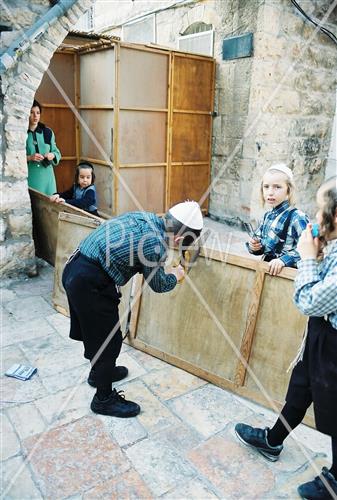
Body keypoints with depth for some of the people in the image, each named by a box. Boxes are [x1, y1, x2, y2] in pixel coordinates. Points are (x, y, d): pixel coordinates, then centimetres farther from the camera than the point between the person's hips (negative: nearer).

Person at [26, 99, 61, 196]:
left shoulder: (48, 132, 8)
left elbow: (57, 152, 13)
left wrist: (52, 155, -8)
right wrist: (29, 158, -17)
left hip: (46, 176, 3)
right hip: (29, 177, -3)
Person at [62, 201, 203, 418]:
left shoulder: (145, 216, 4)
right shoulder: (156, 245, -18)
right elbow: (157, 284, 1)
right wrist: (176, 276, 20)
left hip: (74, 269, 9)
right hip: (90, 285, -9)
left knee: (96, 330, 27)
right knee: (109, 340, 8)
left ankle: (99, 371, 50)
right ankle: (104, 399, 26)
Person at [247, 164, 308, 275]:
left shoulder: (297, 217, -11)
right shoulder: (268, 215, 9)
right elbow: (257, 238, 21)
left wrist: (284, 260, -26)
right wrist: (254, 246, 1)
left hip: (288, 271, -5)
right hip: (266, 268, 6)